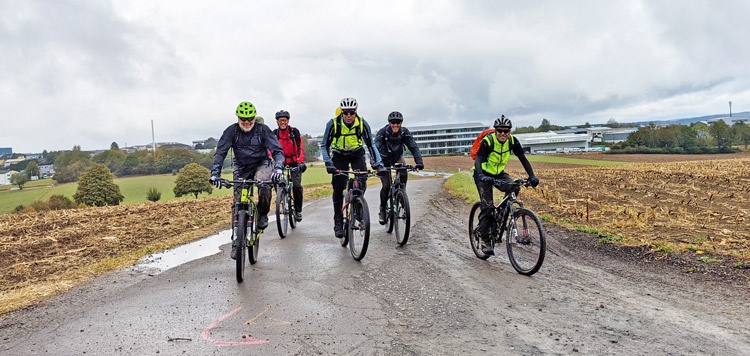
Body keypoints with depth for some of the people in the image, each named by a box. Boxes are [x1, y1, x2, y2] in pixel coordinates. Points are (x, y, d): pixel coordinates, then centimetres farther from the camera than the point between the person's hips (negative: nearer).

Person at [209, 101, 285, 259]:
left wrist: (278, 168, -39)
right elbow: (220, 152, -16)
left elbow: (277, 150, -19)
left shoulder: (262, 129, -14)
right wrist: (215, 173, -31)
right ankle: (236, 242, 6)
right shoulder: (231, 131, -11)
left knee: (264, 184, -37)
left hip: (261, 164, -2)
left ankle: (263, 214, -10)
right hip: (242, 168, 2)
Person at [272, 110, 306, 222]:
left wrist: (301, 162, -36)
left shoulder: (294, 131, -15)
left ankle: (298, 211, 0)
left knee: (296, 186, -13)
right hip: (281, 161, 3)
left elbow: (300, 148, -22)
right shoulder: (275, 133, -7)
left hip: (294, 161, -3)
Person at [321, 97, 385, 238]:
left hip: (357, 154, 1)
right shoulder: (333, 123, -23)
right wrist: (328, 163, -31)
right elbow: (324, 145, -17)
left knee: (362, 179, -24)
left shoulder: (363, 123, -21)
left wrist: (378, 165, -26)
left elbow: (371, 145, -16)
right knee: (338, 188, -10)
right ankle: (338, 221, 0)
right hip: (339, 155, -1)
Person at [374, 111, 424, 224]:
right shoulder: (382, 132, -26)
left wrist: (419, 162, -41)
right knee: (386, 185, -13)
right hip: (384, 160, -2)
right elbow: (375, 148, -36)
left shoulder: (405, 132, -20)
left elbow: (414, 147, -26)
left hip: (397, 157, 2)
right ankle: (382, 210, 8)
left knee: (404, 174, -29)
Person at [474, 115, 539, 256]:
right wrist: (481, 176, -54)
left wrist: (532, 176, -27)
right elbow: (478, 161, -35)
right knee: (487, 206, -15)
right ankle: (484, 240, -6)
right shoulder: (488, 141, -25)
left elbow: (523, 159, -13)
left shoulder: (512, 141, -12)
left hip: (499, 173, 4)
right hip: (484, 175, -4)